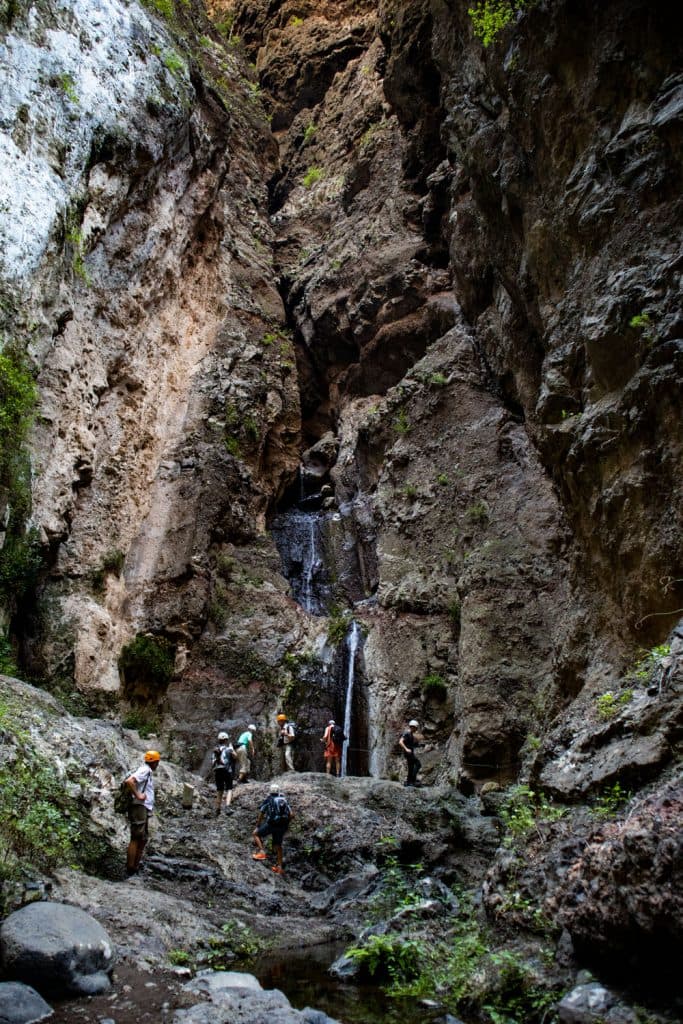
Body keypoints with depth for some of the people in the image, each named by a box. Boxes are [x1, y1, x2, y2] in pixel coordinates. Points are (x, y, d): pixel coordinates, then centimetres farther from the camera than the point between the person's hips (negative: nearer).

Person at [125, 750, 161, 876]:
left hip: (145, 809, 10)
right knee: (136, 839, -7)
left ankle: (136, 867, 20)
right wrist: (138, 795, -21)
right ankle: (130, 870, -5)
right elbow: (129, 781, -27)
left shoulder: (148, 772, 18)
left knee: (143, 839, 15)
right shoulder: (145, 770, -12)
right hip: (139, 808, -10)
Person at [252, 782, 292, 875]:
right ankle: (279, 867, 18)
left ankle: (261, 852, -7)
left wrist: (257, 826, 19)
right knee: (278, 845, 21)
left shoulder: (268, 800, 8)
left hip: (271, 824, -4)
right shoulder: (284, 800, 18)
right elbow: (291, 815, 11)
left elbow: (261, 814, 7)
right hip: (283, 826, 5)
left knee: (256, 834, 13)